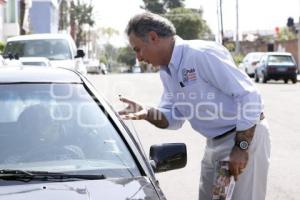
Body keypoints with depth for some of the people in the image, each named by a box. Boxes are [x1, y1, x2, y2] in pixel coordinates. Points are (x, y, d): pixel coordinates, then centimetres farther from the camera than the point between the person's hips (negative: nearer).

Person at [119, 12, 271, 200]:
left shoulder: (202, 54, -21)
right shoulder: (166, 72, 8)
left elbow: (249, 95, -22)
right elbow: (173, 118, 12)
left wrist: (241, 146, -23)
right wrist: (147, 113, -9)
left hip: (246, 135, -9)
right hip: (215, 143, 9)